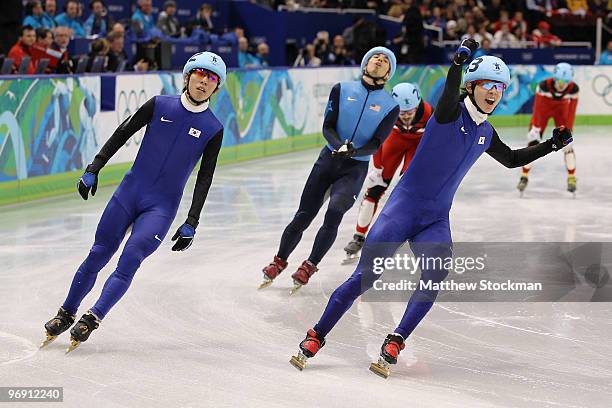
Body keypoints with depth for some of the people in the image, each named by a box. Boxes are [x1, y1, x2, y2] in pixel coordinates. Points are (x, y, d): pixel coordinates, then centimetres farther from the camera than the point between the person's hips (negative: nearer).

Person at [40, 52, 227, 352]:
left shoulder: (213, 129, -2)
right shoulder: (159, 105, -1)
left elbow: (204, 178, -1)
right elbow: (122, 134, 5)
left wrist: (191, 224, -6)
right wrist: (93, 169, 0)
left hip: (162, 206, -1)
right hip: (129, 192, 1)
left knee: (130, 259, -17)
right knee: (98, 255, 3)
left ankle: (92, 319, -10)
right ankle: (66, 314, 18)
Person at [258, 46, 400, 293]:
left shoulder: (390, 107, -1)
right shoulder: (342, 90, 2)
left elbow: (375, 144, -6)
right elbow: (327, 126, -3)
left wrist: (353, 151, -25)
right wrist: (339, 145, -23)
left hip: (356, 168, -1)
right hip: (328, 159, 1)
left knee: (334, 213, -23)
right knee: (303, 216, 0)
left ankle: (310, 266, -7)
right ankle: (279, 261, 21)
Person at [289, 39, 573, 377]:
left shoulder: (486, 134, 13)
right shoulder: (451, 112, -6)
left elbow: (512, 159, 31)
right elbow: (450, 95, -31)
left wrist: (551, 145, 21)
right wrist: (459, 61, -48)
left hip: (436, 219, 5)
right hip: (404, 206, -5)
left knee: (436, 274, -22)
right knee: (364, 277, -9)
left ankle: (394, 344, -14)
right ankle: (315, 338, 4)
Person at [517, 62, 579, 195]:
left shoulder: (573, 89, -29)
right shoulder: (544, 85, -35)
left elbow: (571, 112, -20)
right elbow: (537, 107, -27)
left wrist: (568, 131, -21)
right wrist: (535, 128, -26)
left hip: (561, 110, 1)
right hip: (543, 109, -1)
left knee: (567, 144, -8)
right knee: (533, 142, -8)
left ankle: (571, 177, 6)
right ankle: (524, 176, 2)